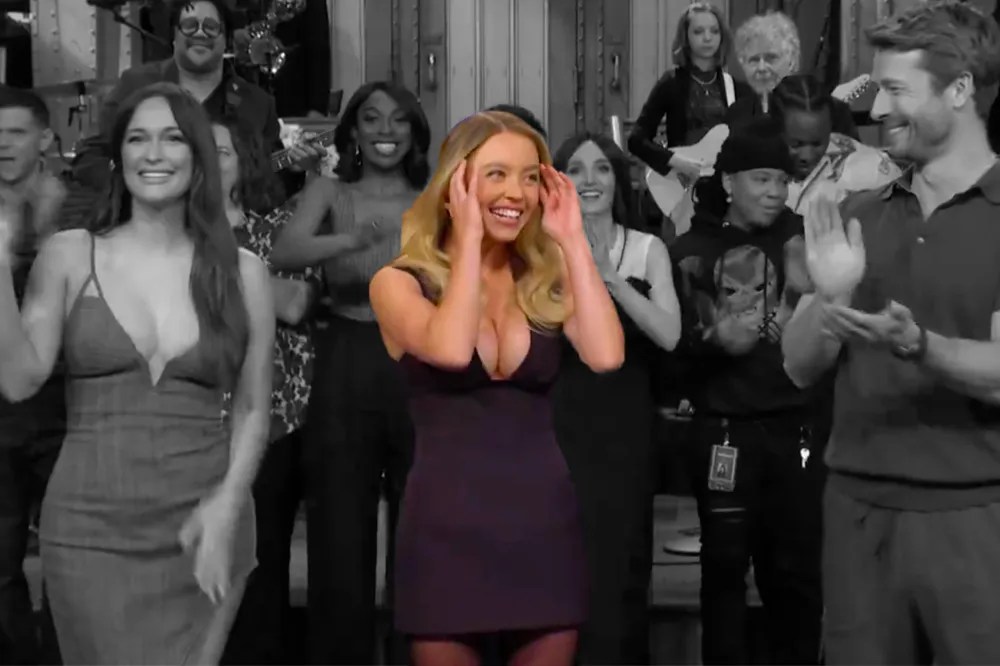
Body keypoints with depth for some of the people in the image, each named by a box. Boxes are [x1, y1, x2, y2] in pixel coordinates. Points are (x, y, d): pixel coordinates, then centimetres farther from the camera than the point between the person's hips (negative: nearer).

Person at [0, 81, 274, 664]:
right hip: (90, 527, 0)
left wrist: (227, 507, -8)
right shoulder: (69, 255, 3)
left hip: (203, 527, 1)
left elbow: (253, 410, 6)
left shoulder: (242, 271, 4)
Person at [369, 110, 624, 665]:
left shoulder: (548, 281, 8)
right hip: (448, 526, -3)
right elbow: (451, 350, -22)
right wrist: (469, 236, -13)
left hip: (544, 521, 3)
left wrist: (573, 240, -5)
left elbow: (607, 356, -11)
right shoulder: (400, 282, -1)